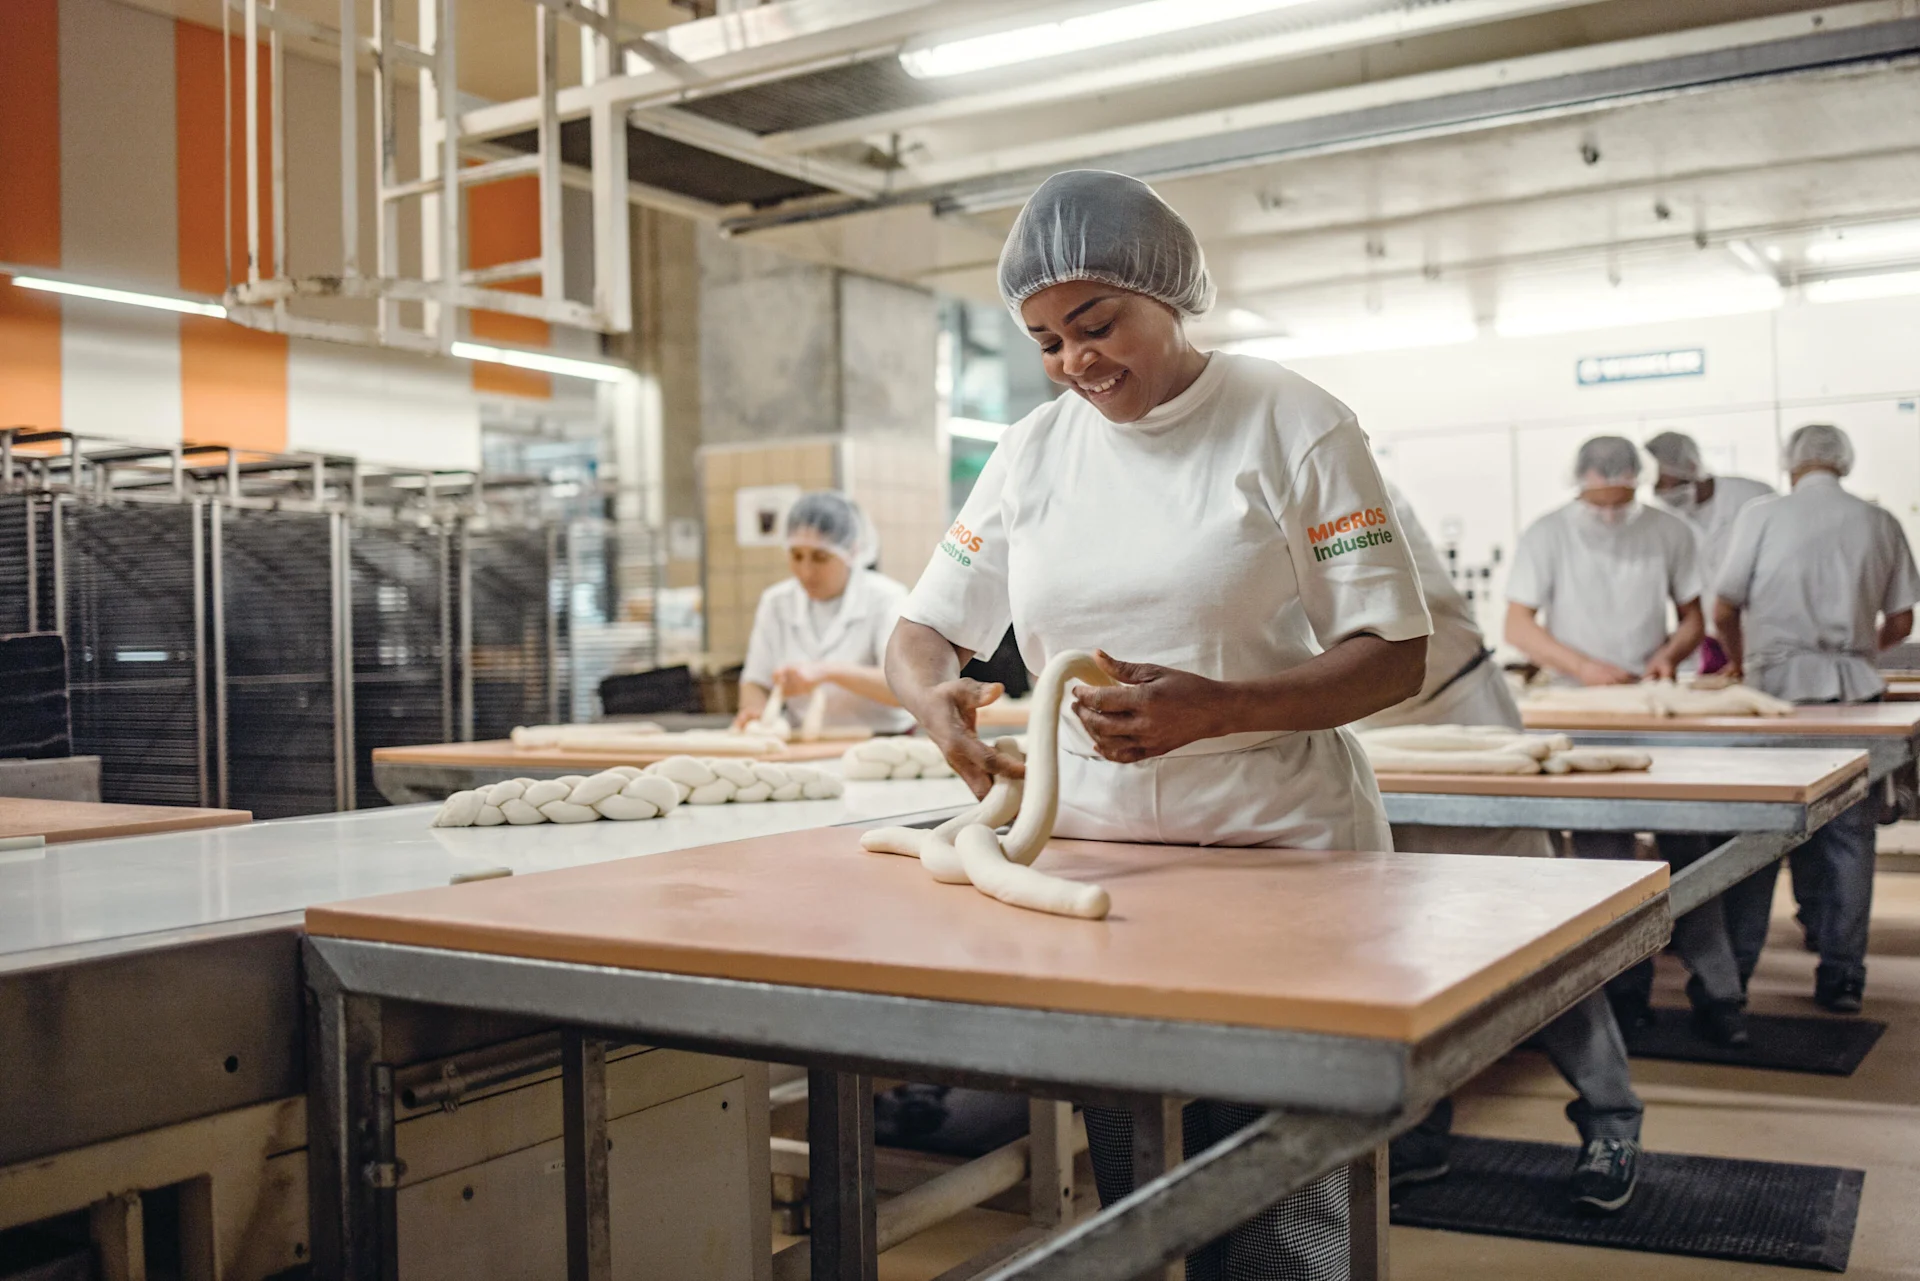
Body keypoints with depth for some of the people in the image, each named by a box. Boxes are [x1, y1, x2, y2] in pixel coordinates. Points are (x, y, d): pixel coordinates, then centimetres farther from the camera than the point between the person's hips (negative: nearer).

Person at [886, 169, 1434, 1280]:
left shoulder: (1292, 425, -5)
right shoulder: (1034, 451, 8)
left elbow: (1396, 655, -7)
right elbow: (924, 629, 11)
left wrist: (1213, 710, -24)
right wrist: (934, 697, -14)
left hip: (1279, 851, -3)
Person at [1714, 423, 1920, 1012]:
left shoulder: (1761, 517, -2)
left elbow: (1724, 613, 2)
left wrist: (1741, 662, 21)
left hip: (1777, 684, -2)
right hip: (1852, 689, 2)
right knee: (1847, 834, 7)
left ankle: (1732, 969, 7)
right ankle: (1841, 975, 11)